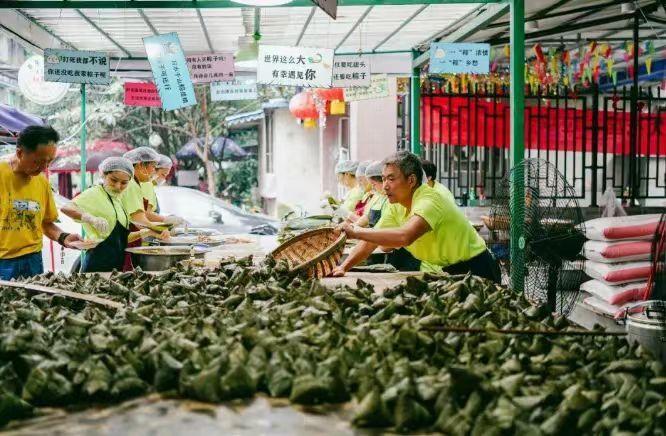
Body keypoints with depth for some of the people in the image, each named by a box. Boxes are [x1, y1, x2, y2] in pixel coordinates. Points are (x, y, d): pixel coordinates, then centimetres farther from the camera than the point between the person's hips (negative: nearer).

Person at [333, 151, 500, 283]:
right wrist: (343, 267, -12)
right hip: (451, 270, 8)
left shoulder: (429, 200, -28)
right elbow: (371, 241, 1)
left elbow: (405, 236, -45)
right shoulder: (396, 207, -1)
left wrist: (357, 232, -39)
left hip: (476, 269, -8)